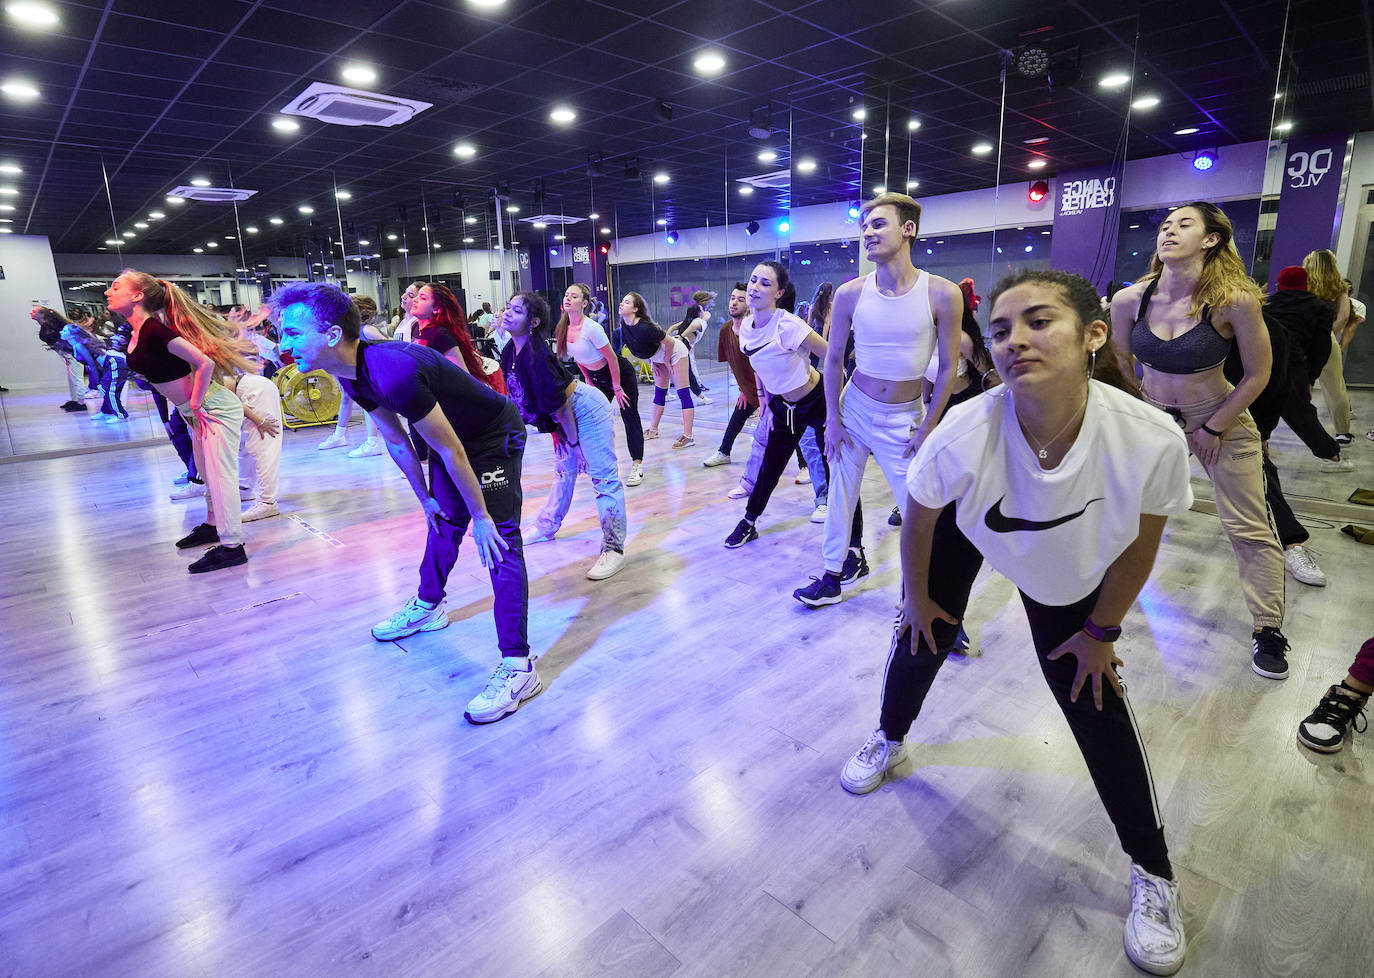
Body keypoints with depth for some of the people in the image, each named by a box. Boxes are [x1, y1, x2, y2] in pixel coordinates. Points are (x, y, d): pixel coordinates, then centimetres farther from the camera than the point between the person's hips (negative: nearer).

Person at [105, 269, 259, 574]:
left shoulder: (154, 331, -21)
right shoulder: (136, 333, 8)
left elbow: (205, 362, -28)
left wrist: (195, 404, -19)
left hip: (215, 409, -10)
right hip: (197, 412, 10)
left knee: (221, 475, -9)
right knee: (208, 474, 21)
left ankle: (232, 546, -5)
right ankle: (213, 526, 36)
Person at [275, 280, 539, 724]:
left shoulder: (393, 372, -35)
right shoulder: (353, 373, -5)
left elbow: (450, 450, -29)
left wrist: (480, 516, -21)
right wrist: (424, 497, 13)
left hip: (497, 436, -9)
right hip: (453, 434, 10)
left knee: (498, 540, -15)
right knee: (443, 521, 23)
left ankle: (517, 666, -12)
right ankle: (428, 606, 46)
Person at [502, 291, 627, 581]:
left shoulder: (536, 356, -27)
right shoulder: (509, 353, 1)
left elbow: (559, 405, -24)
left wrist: (574, 442, -16)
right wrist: (555, 432, 12)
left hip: (586, 409, -10)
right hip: (563, 416, 10)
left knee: (603, 476, -8)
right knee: (564, 471, 22)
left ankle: (614, 549, -6)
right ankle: (546, 526, 38)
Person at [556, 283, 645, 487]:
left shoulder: (592, 328, -28)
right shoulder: (564, 329, -7)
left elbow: (612, 359, -22)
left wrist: (617, 388, -17)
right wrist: (590, 383, 7)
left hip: (621, 372, -7)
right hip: (597, 377, 7)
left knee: (630, 418, -4)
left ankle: (637, 466, 2)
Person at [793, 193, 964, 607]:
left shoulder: (942, 294, -12)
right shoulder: (850, 293, -7)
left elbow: (948, 368, -6)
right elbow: (834, 357, 3)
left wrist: (927, 429, -7)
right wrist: (833, 418, 0)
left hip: (903, 419, -2)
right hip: (853, 409, 2)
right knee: (840, 495, 9)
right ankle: (833, 575, 27)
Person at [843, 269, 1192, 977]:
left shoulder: (1152, 440, -37)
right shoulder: (964, 435, -39)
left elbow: (1137, 548, -15)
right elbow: (919, 519, -16)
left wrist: (1100, 631, -3)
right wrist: (918, 596, -1)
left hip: (1072, 566, 0)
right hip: (966, 530, 0)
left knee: (1089, 693, 0)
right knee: (922, 638, 7)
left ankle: (1152, 873, 23)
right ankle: (889, 742, 43)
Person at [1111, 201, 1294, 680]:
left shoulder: (1235, 299, -20)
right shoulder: (1130, 299, -12)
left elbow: (1258, 374, -10)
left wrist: (1212, 429, -9)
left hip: (1222, 420, -2)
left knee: (1250, 530, 3)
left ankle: (1267, 628, 20)